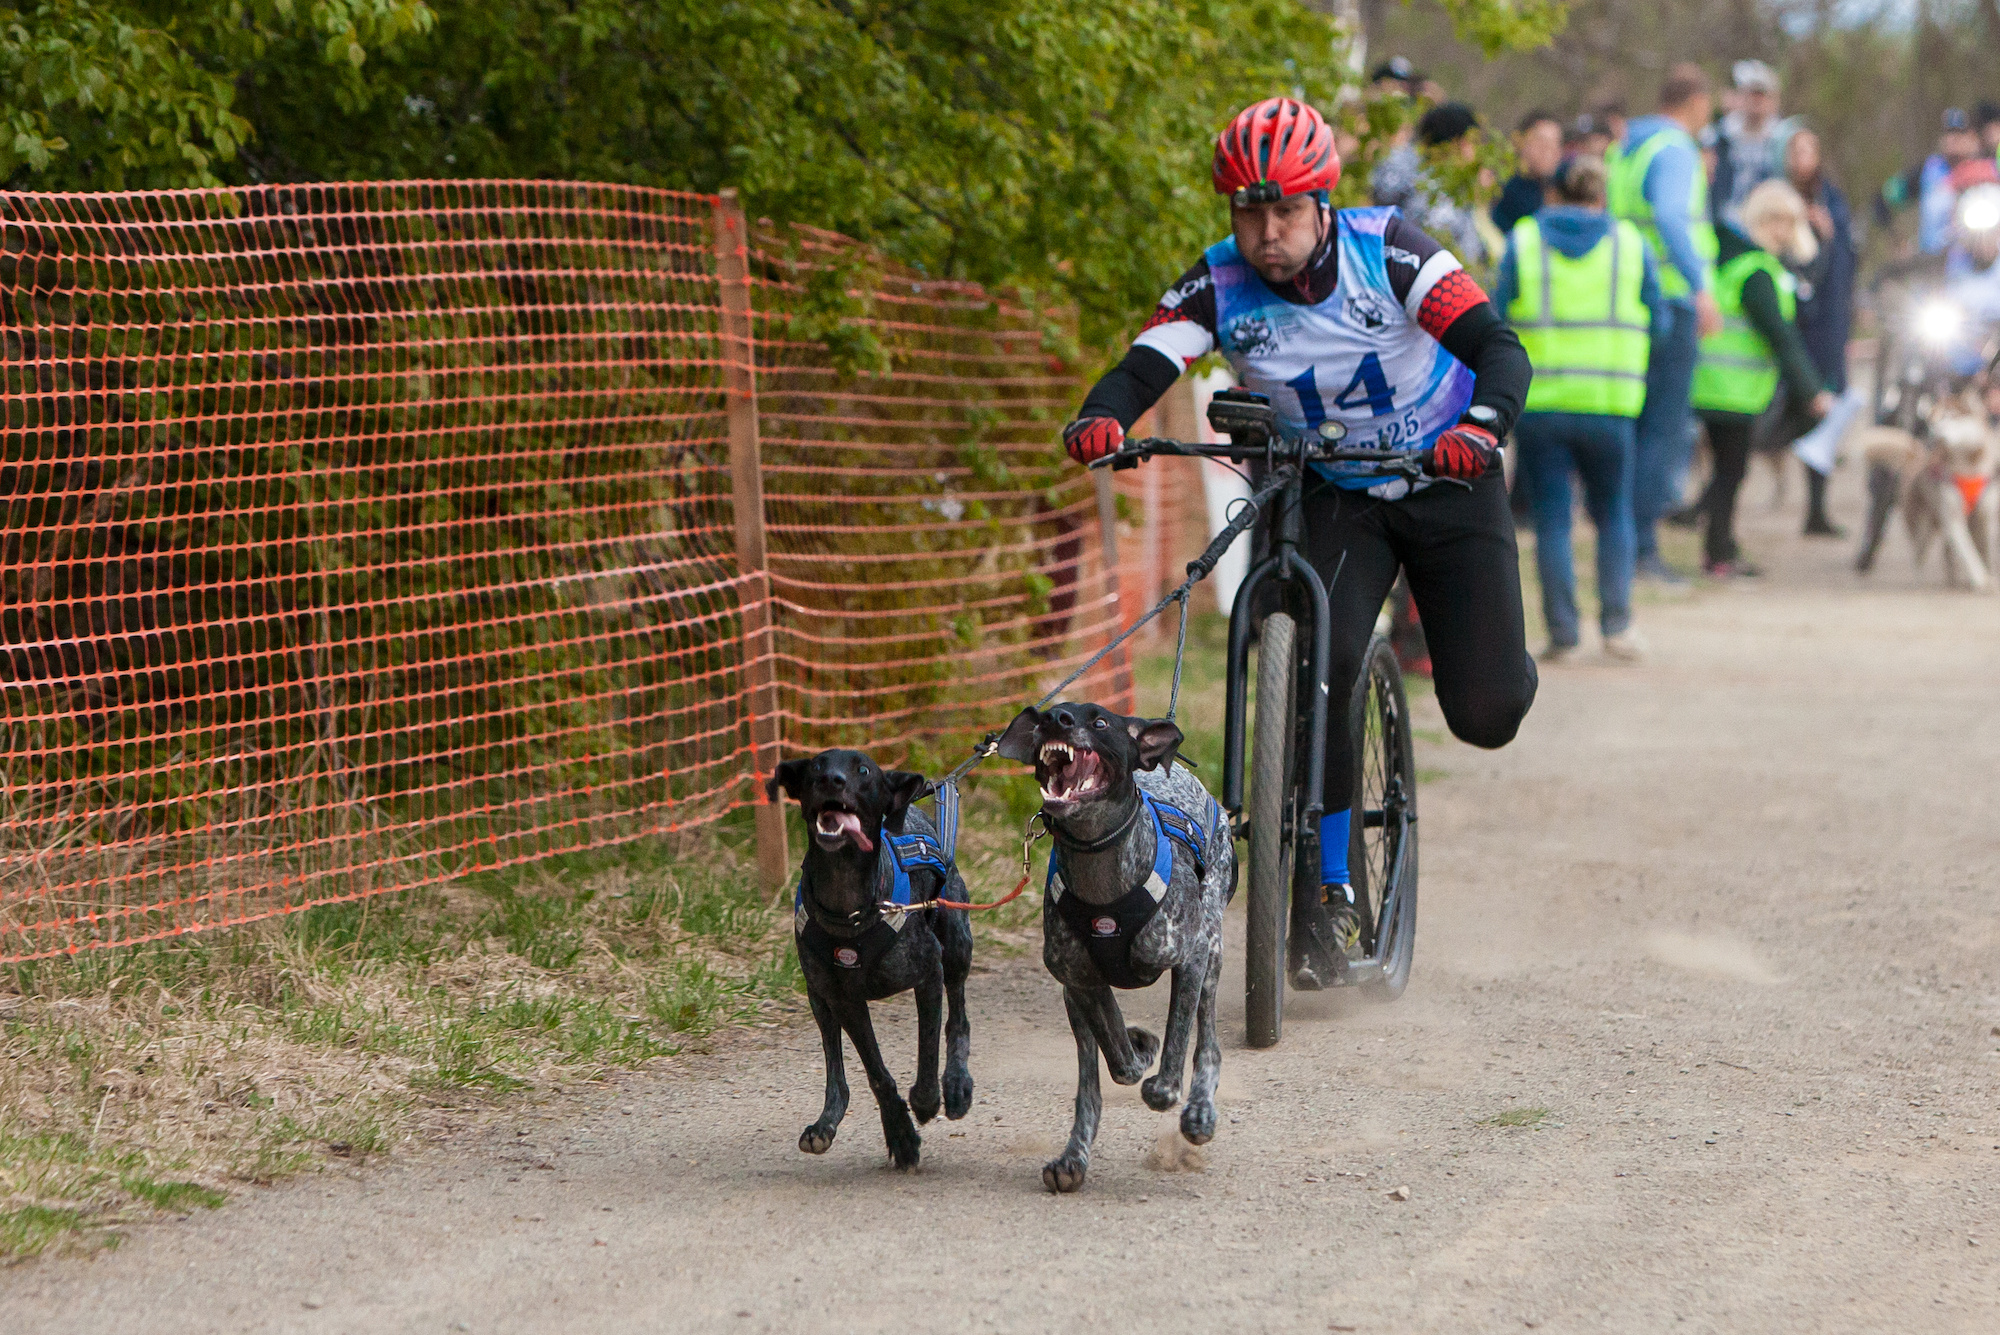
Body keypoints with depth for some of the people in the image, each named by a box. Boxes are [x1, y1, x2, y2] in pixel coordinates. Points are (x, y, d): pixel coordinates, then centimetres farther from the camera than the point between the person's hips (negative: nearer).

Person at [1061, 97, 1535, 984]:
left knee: (1486, 717, -8)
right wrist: (1101, 419, -50)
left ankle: (1502, 664, 31)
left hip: (1447, 484, -1)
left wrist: (1483, 425, -50)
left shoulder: (1388, 252, -22)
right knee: (1318, 662, -26)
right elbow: (1144, 366, -26)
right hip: (1335, 497, 2)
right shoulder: (1220, 287, -15)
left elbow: (1500, 349, -29)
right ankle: (1326, 886, -13)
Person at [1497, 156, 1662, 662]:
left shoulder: (1522, 241, 1)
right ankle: (1617, 621, 2)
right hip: (1610, 404, 1)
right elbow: (1656, 318, 10)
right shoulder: (1632, 244, 5)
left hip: (1539, 398, -1)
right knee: (1614, 511, 13)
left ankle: (1562, 627, 1)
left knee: (1552, 516, 5)